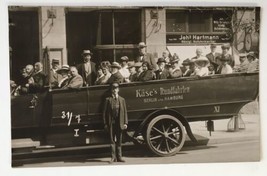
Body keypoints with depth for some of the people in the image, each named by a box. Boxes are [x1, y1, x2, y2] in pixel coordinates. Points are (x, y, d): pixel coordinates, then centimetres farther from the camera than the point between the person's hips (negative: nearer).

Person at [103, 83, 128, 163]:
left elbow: (125, 112, 7)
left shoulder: (122, 100, 9)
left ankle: (119, 157, 13)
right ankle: (113, 157, 4)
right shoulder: (108, 100, 2)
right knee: (112, 140, 1)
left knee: (119, 141, 7)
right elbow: (104, 112, 1)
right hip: (111, 123, -2)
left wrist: (125, 123, -1)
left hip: (119, 123, 2)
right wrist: (105, 123, -5)